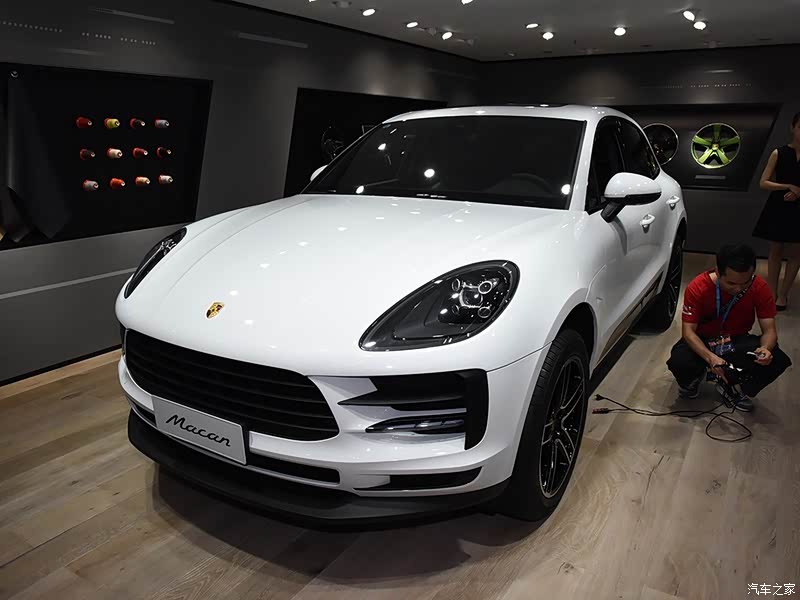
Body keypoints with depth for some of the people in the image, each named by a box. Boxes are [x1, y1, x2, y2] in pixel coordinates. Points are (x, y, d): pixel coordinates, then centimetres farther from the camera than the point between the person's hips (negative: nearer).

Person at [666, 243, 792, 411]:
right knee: (679, 362, -34)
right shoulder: (698, 288, -24)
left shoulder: (760, 288, -16)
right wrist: (710, 357, -42)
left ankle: (729, 387, 4)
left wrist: (766, 348, -38)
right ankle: (694, 379, 8)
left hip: (738, 341, 2)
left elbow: (769, 330, -12)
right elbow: (689, 331, -23)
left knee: (778, 360, -26)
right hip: (703, 341, -2)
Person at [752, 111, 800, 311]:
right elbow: (764, 183, -4)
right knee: (775, 252, 6)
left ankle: (783, 294, 15)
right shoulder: (779, 153, -2)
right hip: (777, 208, -1)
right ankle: (772, 293, 14)